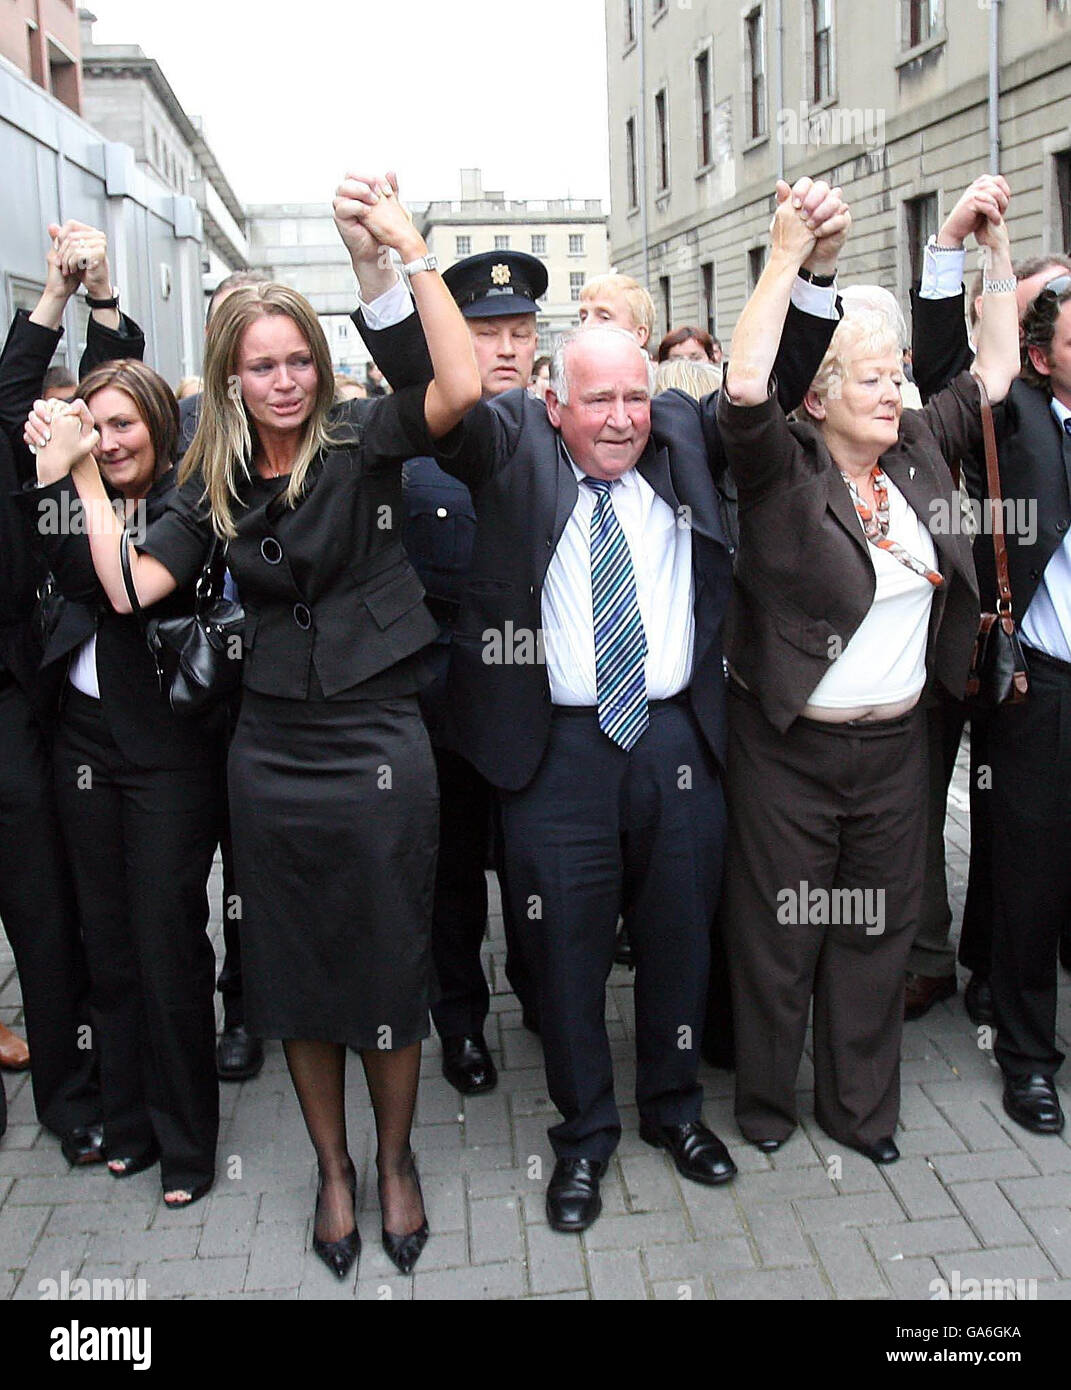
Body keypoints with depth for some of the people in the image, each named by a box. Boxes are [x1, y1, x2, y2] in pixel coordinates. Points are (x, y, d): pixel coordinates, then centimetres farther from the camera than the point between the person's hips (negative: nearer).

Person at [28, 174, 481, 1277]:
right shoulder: (213, 484, 6)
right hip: (271, 750, 4)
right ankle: (332, 1167, 36)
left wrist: (408, 249, -24)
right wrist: (85, 475, -4)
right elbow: (133, 588, -3)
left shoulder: (360, 441, -5)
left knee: (388, 969, 9)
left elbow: (460, 390, -24)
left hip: (378, 742, -3)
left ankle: (395, 1161, 34)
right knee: (293, 976, 14)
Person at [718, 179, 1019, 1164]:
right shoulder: (786, 470, -11)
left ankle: (861, 1107, 35)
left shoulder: (920, 455, 6)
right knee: (779, 931, 9)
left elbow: (996, 371, 14)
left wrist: (995, 251, 8)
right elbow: (744, 390, -29)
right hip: (788, 748, -5)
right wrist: (788, 257, -27)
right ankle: (766, 1101, 31)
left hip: (895, 741, 6)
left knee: (880, 928, 16)